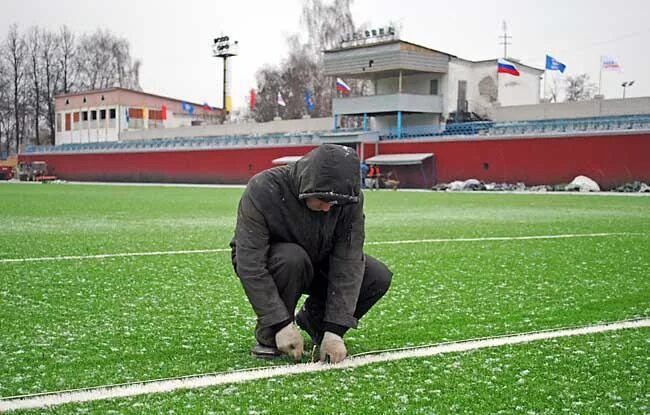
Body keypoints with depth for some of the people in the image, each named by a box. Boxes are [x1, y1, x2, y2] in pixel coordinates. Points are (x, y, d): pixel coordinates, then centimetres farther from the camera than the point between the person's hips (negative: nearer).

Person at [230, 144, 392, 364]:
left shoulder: (350, 199, -23)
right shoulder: (262, 190, -33)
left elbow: (348, 263, -24)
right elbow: (250, 265, -33)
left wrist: (334, 331, -30)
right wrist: (282, 324, -36)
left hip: (317, 264, 4)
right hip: (271, 263, -4)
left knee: (378, 278, -17)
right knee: (293, 258, -38)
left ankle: (313, 319, 6)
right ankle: (268, 336, -15)